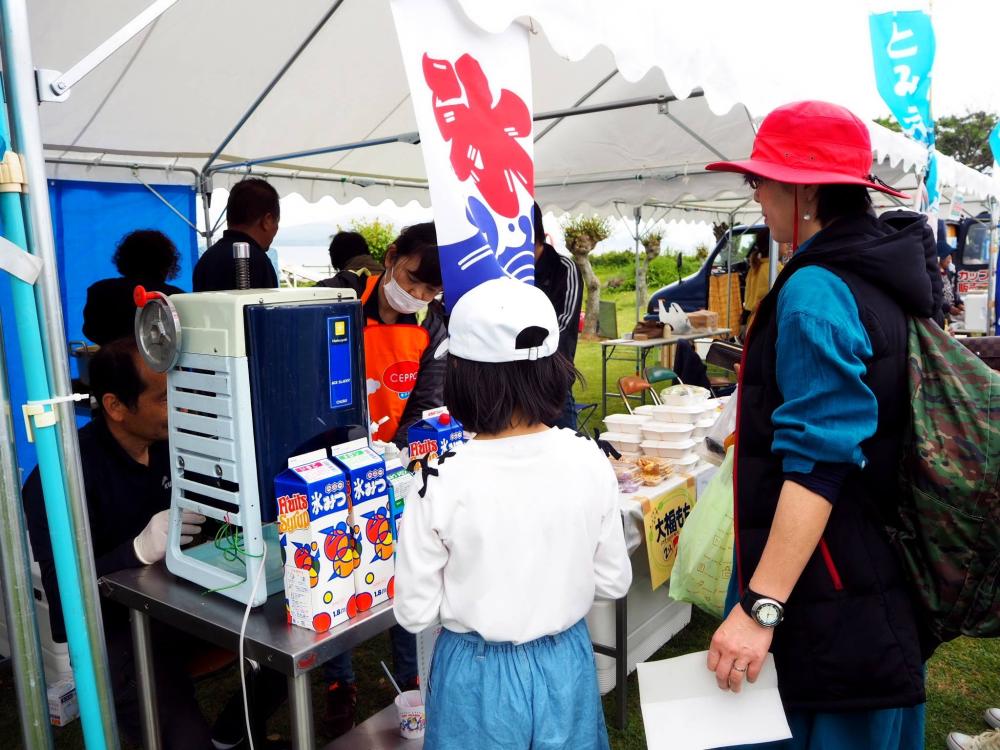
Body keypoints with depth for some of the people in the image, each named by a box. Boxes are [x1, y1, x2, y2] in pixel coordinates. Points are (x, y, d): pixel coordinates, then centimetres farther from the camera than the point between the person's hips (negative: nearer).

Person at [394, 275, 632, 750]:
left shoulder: (441, 484, -24)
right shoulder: (589, 461, -16)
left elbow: (415, 613, -13)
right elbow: (613, 582, -4)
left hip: (479, 674, -2)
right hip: (565, 665, 2)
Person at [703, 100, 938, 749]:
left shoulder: (814, 292, -22)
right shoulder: (888, 272, 7)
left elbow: (818, 463, -28)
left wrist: (762, 606, -27)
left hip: (831, 590, -9)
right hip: (886, 566, 9)